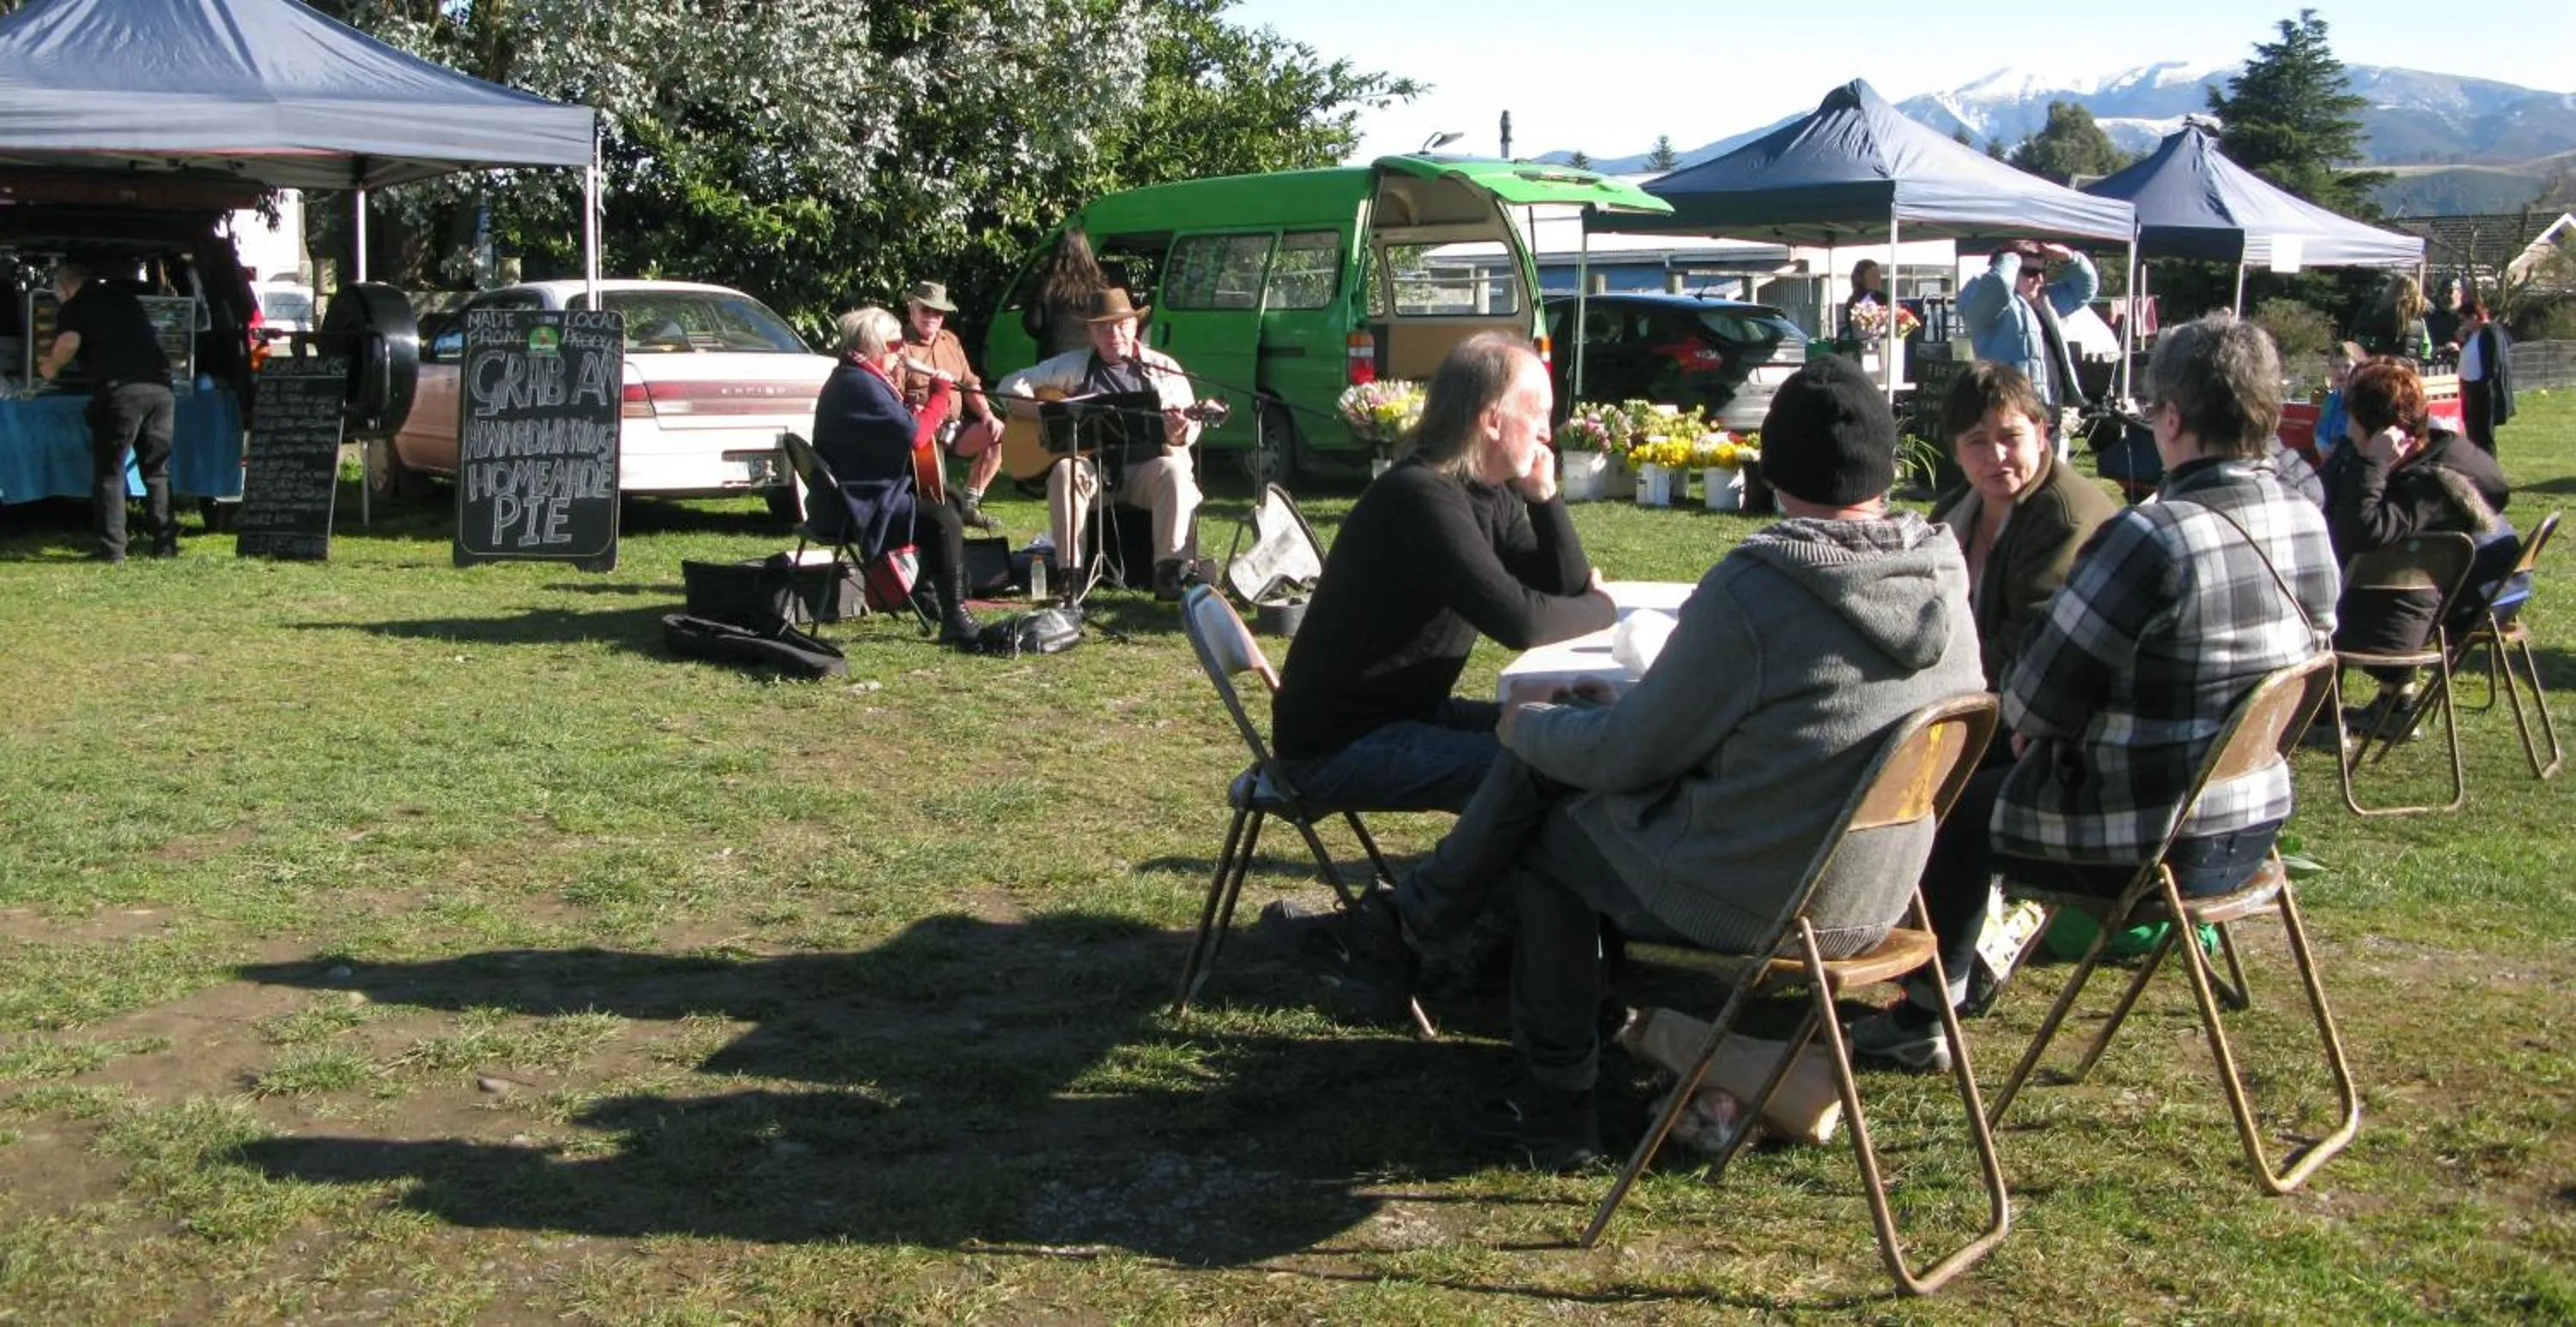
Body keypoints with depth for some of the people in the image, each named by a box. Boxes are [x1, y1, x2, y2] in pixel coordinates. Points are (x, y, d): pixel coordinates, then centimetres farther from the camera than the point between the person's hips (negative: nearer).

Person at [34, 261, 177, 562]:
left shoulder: (75, 308, 5)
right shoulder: (124, 297, 24)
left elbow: (69, 342, -13)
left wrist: (50, 366, 6)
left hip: (120, 389, -5)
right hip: (159, 387, 5)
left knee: (109, 472, 4)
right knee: (157, 471, 13)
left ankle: (111, 549, 0)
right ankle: (165, 545, 11)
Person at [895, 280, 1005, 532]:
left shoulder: (950, 341, 17)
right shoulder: (900, 346, -6)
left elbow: (970, 384, 21)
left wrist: (987, 415, 4)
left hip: (953, 426, 7)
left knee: (997, 434, -12)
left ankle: (969, 504, -1)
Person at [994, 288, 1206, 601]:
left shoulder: (1163, 369, 7)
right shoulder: (1073, 365, 8)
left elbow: (1190, 430, 4)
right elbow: (1011, 386, 7)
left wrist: (1177, 433, -22)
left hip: (1145, 467, 0)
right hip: (1090, 465, 0)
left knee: (1175, 472, -31)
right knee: (1065, 472, -31)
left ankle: (1170, 569, -34)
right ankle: (1070, 572, -30)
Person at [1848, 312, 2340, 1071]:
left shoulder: (2154, 537, -26)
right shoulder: (2309, 529, -1)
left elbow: (2036, 699, -20)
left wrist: (2023, 715, 6)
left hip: (2147, 847, -8)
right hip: (2255, 829, 8)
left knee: (1959, 809, 18)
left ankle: (1922, 1019, 32)